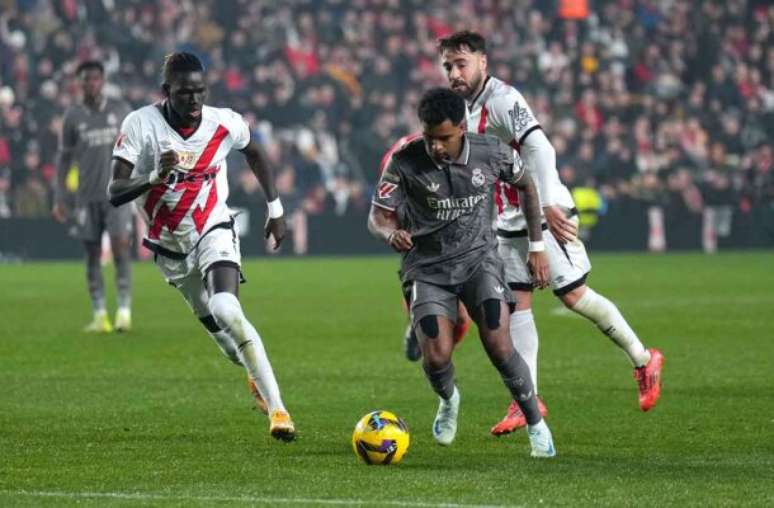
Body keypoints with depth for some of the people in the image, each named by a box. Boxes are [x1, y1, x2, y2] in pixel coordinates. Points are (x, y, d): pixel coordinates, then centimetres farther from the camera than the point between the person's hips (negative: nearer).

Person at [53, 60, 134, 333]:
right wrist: (60, 198, 3)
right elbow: (64, 158, 8)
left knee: (120, 247, -12)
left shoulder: (121, 109, 4)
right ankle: (99, 315, 6)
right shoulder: (73, 116, 5)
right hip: (87, 195, 1)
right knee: (92, 254, 2)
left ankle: (124, 311, -10)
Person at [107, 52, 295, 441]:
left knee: (226, 311, -26)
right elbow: (115, 193, -24)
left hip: (214, 231, -2)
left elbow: (255, 155, 10)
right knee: (215, 324, 11)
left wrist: (275, 210, 9)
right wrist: (154, 176, -41)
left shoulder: (225, 124, -14)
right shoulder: (141, 124, -20)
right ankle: (257, 376, 42)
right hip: (169, 245, 2)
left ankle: (276, 406, -24)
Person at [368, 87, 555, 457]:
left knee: (499, 347, -19)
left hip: (478, 259, 0)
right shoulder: (405, 162, -15)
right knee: (436, 357, -16)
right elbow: (377, 217, -8)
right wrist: (391, 234, -33)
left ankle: (536, 424, 3)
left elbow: (526, 187, 9)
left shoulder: (491, 153, -11)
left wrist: (537, 247, 9)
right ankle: (448, 400, 22)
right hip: (428, 267, 0)